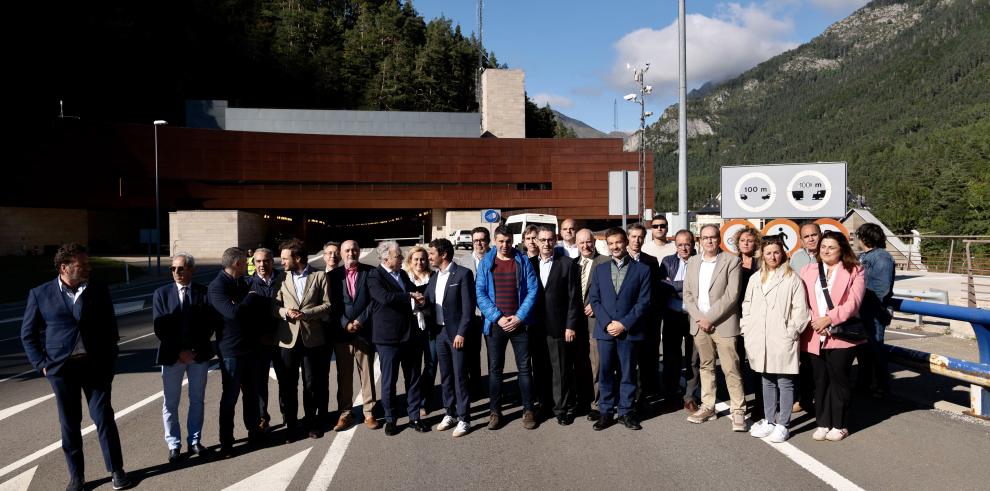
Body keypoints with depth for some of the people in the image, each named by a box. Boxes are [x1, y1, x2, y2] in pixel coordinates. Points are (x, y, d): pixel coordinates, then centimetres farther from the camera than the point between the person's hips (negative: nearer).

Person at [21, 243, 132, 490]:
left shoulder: (99, 292, 2)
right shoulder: (40, 294, 0)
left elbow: (110, 330, 6)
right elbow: (28, 333, 7)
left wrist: (110, 364, 2)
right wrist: (41, 364, -2)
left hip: (96, 367, 0)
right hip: (62, 368, 0)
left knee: (104, 417, 3)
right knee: (69, 423, 9)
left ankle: (116, 469, 16)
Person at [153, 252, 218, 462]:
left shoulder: (204, 292, -1)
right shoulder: (162, 293, 0)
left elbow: (211, 323, -2)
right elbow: (159, 328, -4)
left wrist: (195, 349, -11)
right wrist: (179, 351, -11)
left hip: (199, 354, 0)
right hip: (172, 356, 0)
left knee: (197, 399, 10)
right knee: (170, 403, 6)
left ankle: (194, 441, 23)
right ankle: (174, 445, 20)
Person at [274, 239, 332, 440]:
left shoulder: (319, 276, 1)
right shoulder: (282, 278, 6)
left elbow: (327, 305, -3)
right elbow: (274, 305, 4)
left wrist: (306, 313, -15)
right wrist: (285, 312, -16)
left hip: (312, 338, -1)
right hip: (287, 339, 1)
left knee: (312, 384, 8)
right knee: (287, 385, 7)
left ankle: (311, 422, 25)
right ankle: (290, 425, 21)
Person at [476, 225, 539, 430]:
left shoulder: (523, 262, 2)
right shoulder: (485, 263, 3)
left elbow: (532, 291, -2)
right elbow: (480, 293, -3)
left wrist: (519, 317, -11)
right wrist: (498, 317, -11)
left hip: (519, 322, 0)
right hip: (495, 323, 0)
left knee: (524, 367, 4)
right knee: (494, 369, 6)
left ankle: (528, 410, 15)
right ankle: (495, 411, 15)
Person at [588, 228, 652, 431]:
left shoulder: (642, 269, 3)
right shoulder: (599, 270, 11)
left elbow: (643, 301, -3)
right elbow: (594, 299, 6)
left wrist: (624, 324, -11)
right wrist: (607, 323, -8)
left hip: (629, 330, -2)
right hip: (605, 330, 2)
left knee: (628, 373, 6)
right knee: (605, 373, 5)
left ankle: (627, 412, 17)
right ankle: (605, 412, 14)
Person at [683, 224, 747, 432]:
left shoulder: (731, 261, -4)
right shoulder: (693, 262, 10)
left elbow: (732, 295, -12)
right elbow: (687, 294, 9)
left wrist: (709, 318, -14)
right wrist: (699, 318, -6)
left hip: (723, 324, -4)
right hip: (699, 324, 5)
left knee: (731, 369, -4)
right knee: (706, 366, 13)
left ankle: (738, 411, 5)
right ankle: (707, 407, 22)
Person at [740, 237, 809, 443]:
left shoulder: (792, 279, -3)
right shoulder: (755, 279, 12)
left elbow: (800, 310, -6)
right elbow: (747, 307, 14)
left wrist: (791, 332, -11)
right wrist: (747, 330, 6)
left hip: (783, 341, -5)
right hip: (760, 340, 5)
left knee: (785, 382, 1)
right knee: (767, 381, 15)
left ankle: (782, 425, 10)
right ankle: (768, 421, 25)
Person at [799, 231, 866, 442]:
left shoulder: (854, 271, 1)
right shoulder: (808, 270, 11)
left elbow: (853, 302, -10)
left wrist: (828, 319, -17)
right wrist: (813, 321, -11)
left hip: (840, 336, -3)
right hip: (814, 336, 3)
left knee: (839, 381, 6)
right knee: (820, 381, 10)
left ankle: (839, 425, 18)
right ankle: (823, 423, 20)